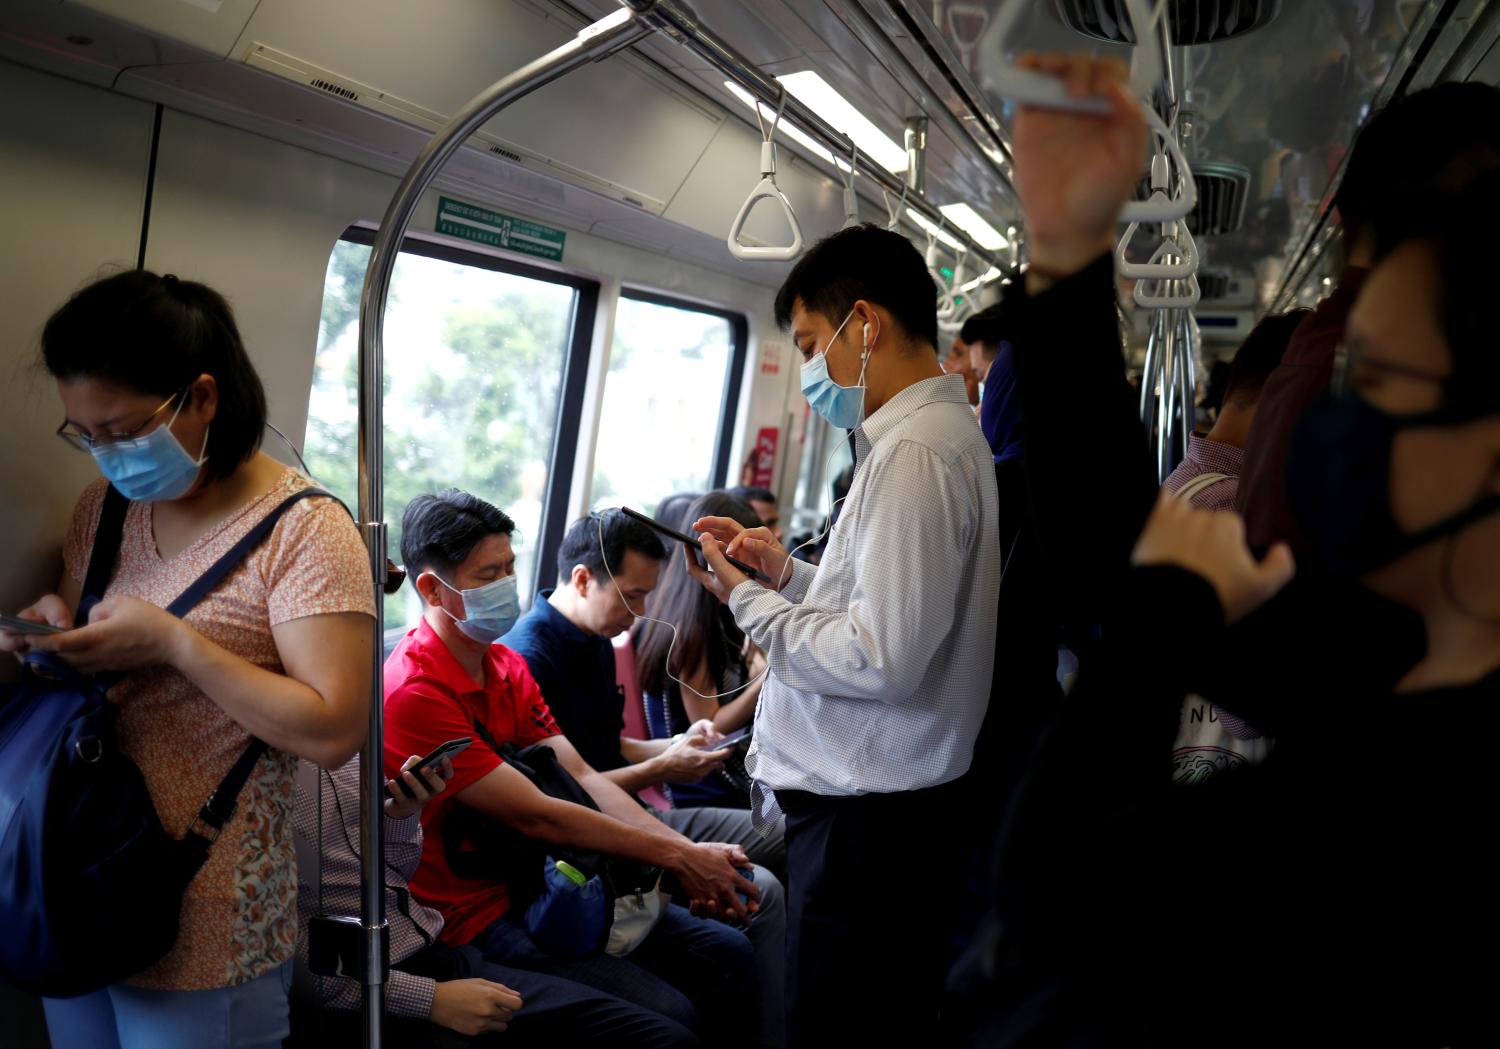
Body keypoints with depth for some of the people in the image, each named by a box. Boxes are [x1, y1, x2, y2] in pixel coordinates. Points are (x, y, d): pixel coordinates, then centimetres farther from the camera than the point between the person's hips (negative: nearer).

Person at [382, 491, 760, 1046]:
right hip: (475, 914, -8)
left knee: (729, 954, 3)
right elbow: (535, 816, -22)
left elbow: (581, 777, 0)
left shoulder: (508, 666, 8)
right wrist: (676, 856, -17)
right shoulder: (414, 692, -21)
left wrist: (691, 853, -12)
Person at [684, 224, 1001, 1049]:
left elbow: (880, 661, -24)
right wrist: (787, 571, 9)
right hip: (879, 801, 10)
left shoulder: (915, 453, -19)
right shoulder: (944, 433, 12)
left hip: (865, 819, -10)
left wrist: (747, 601, -13)